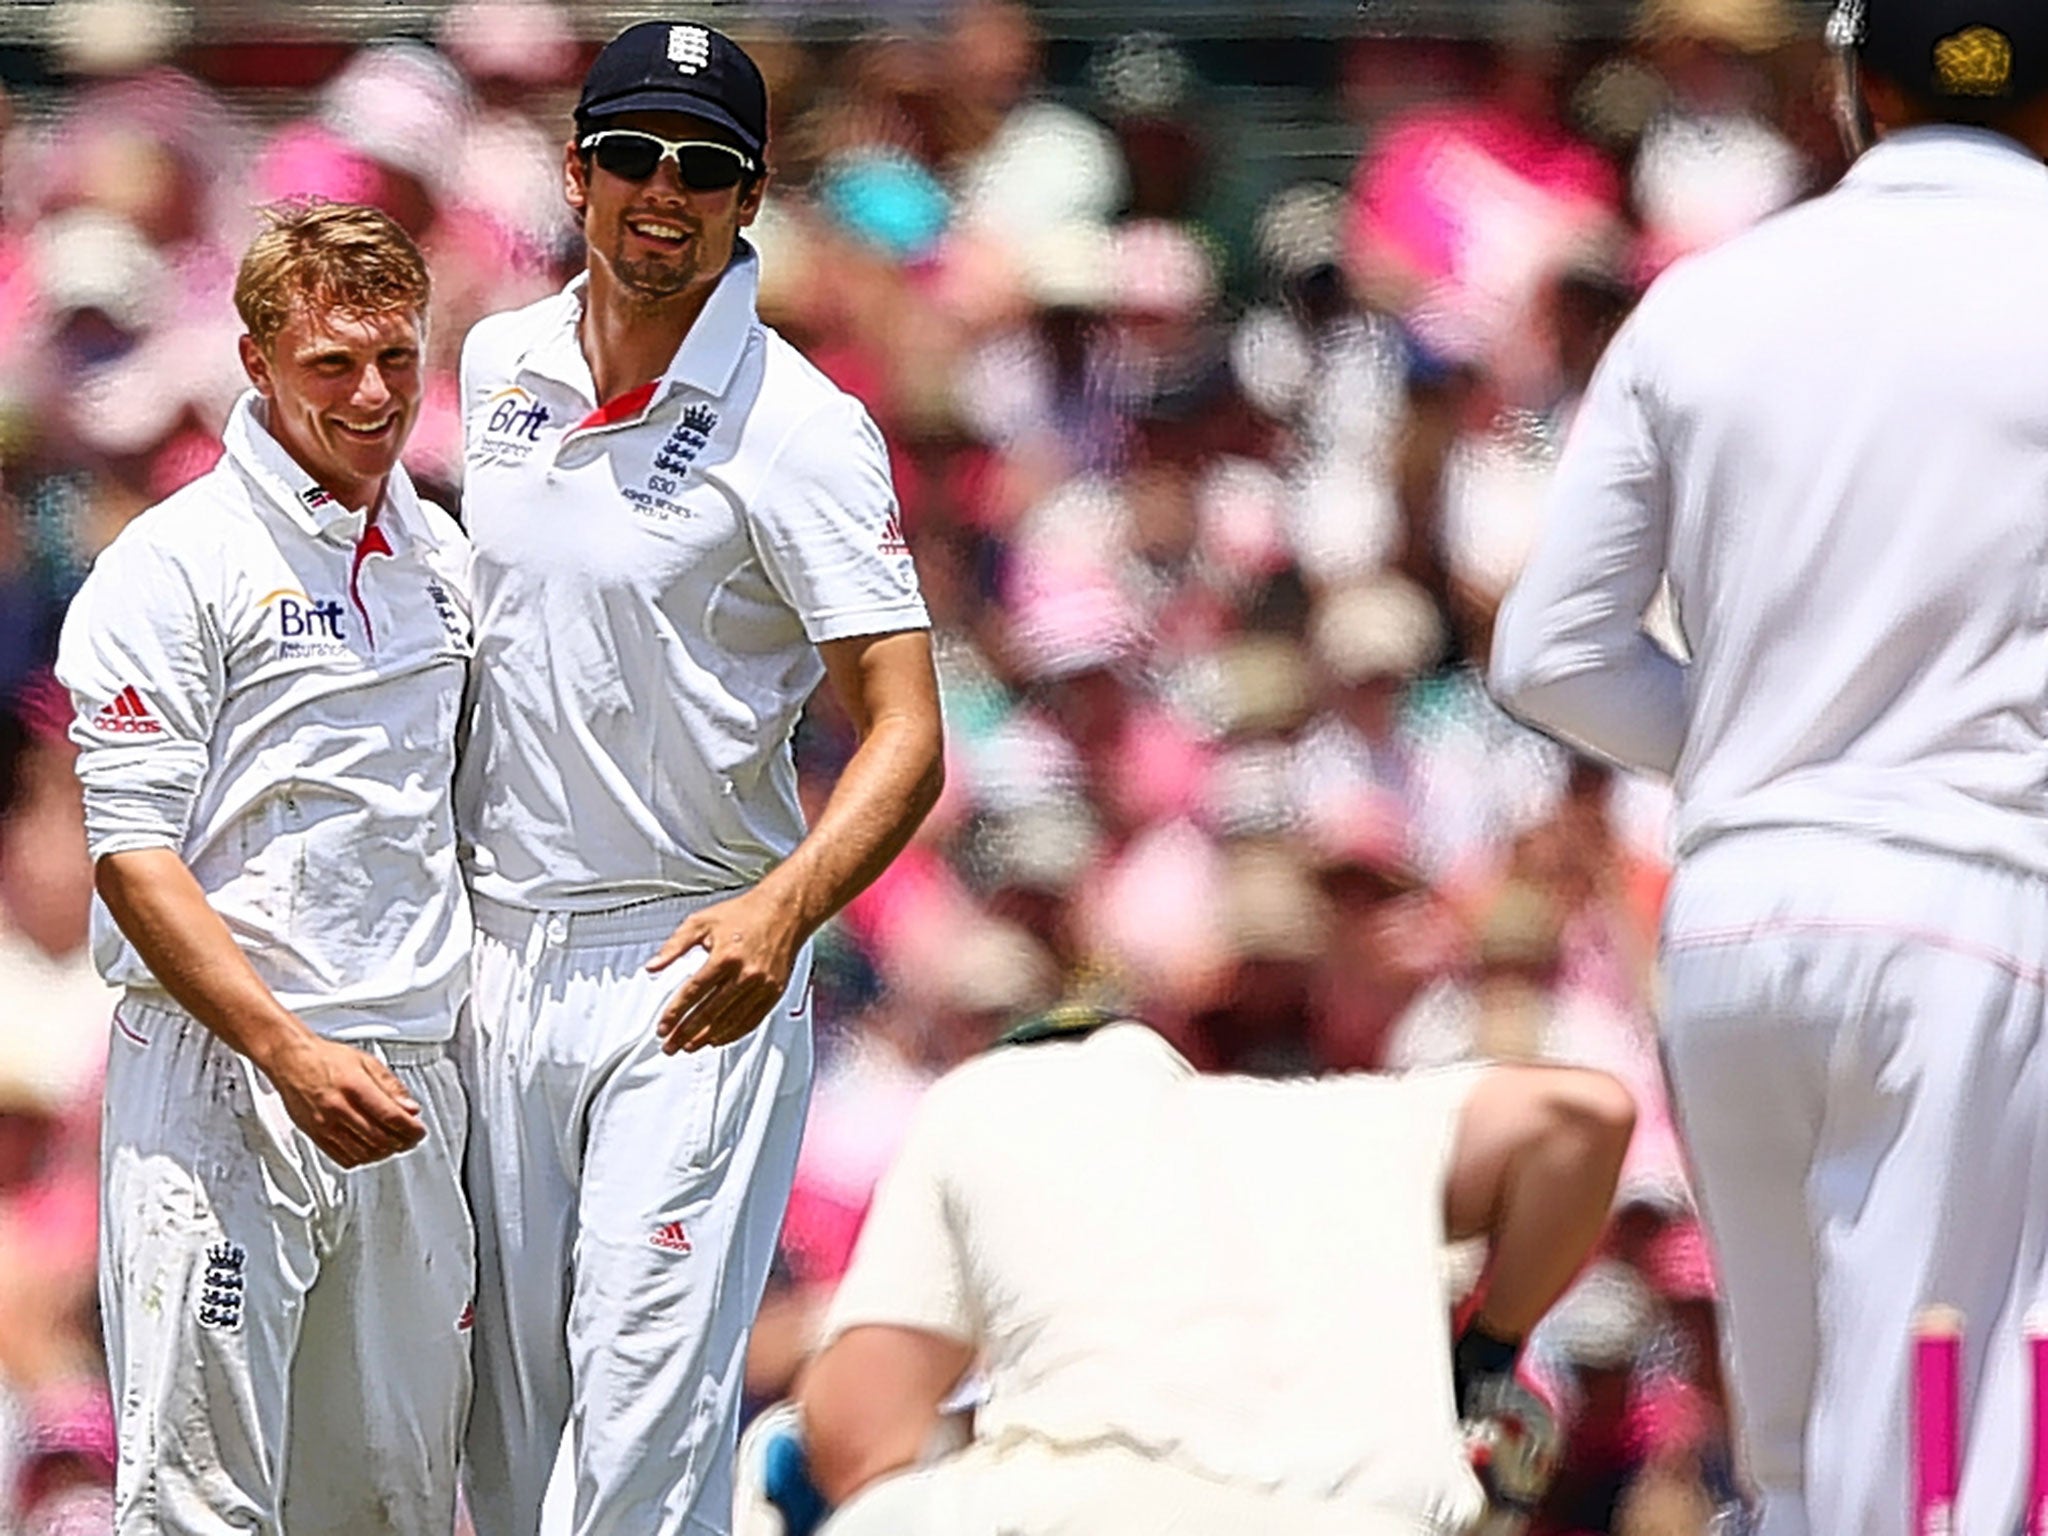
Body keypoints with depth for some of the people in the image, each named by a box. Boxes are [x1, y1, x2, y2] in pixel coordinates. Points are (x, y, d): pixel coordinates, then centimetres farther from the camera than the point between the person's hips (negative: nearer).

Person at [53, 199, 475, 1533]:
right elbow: (131, 852, -11)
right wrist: (291, 1053, -20)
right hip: (219, 1083, -6)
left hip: (411, 1082, 6)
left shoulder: (443, 560, 15)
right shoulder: (175, 564, -6)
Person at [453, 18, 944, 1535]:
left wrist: (782, 910, -34)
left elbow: (903, 734, -17)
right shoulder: (496, 370, 7)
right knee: (496, 1412, 10)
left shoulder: (801, 431, -11)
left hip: (691, 973, -6)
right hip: (492, 954, 6)